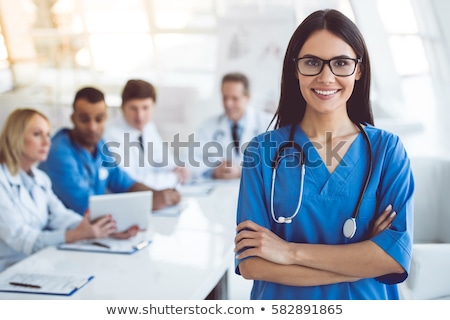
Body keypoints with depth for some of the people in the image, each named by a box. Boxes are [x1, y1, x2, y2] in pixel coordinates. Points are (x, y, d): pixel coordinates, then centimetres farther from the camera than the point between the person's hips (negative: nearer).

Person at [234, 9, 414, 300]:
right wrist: (363, 261, -20)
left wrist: (291, 252, -21)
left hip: (367, 300, 1)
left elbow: (397, 256, -18)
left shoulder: (387, 149, -9)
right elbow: (250, 263, -16)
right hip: (282, 300, 0)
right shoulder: (263, 151, -10)